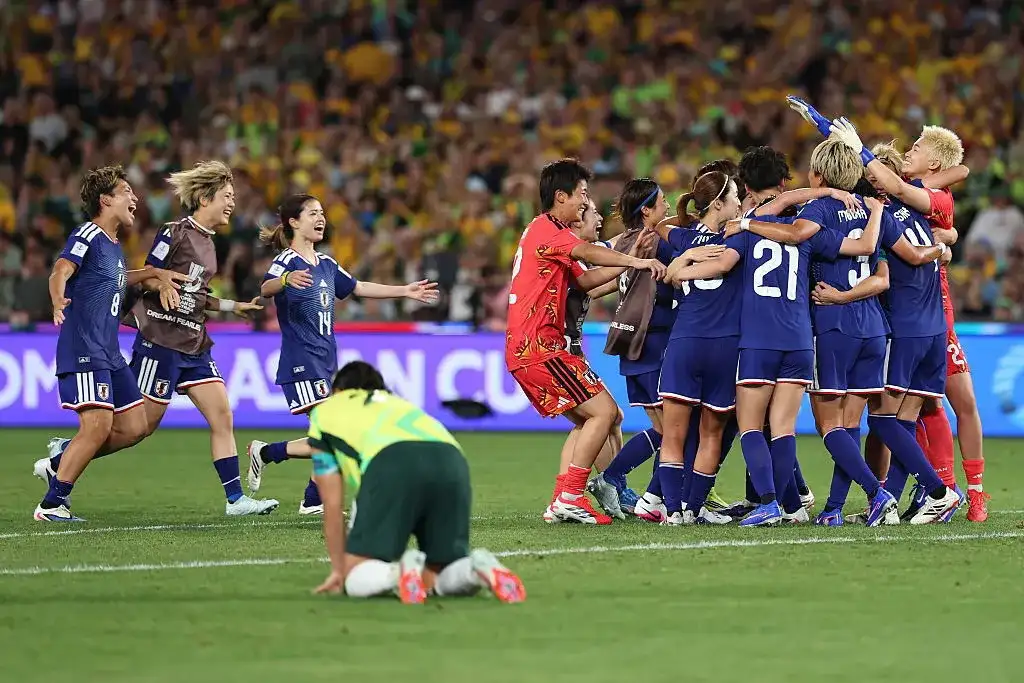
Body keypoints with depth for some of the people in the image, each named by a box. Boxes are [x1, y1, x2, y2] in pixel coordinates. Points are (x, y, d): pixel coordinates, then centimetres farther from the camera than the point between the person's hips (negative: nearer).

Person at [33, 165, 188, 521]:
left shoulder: (114, 246, 19)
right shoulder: (87, 235, -8)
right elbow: (60, 271, -24)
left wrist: (157, 275, 27)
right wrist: (58, 301, -46)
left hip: (109, 354, 9)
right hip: (83, 349, -9)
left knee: (133, 427, 5)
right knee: (98, 425, -18)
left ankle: (58, 464, 15)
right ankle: (52, 504, -9)